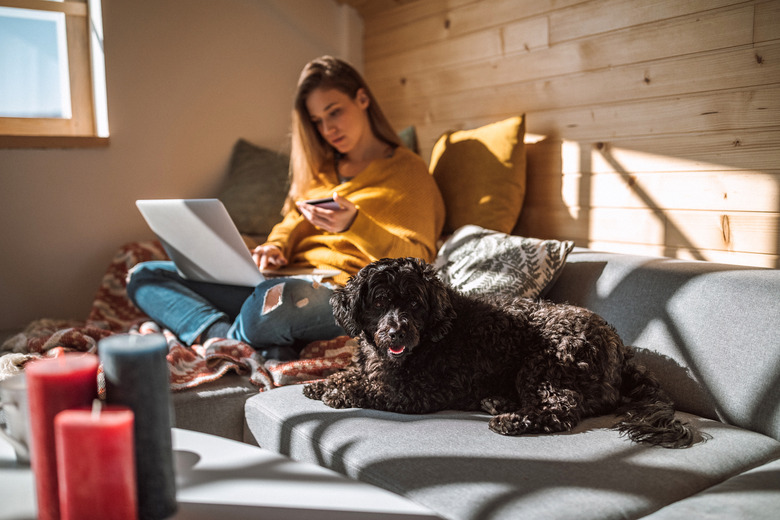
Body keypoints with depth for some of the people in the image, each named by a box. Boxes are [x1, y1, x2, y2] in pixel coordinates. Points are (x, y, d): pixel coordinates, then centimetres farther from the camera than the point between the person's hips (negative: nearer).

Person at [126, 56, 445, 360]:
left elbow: (416, 262, -5)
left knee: (275, 298, -44)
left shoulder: (407, 170, 5)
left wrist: (355, 225, -21)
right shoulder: (322, 168, 25)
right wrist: (276, 247, 2)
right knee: (144, 276, -2)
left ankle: (229, 340, -13)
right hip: (285, 280, 8)